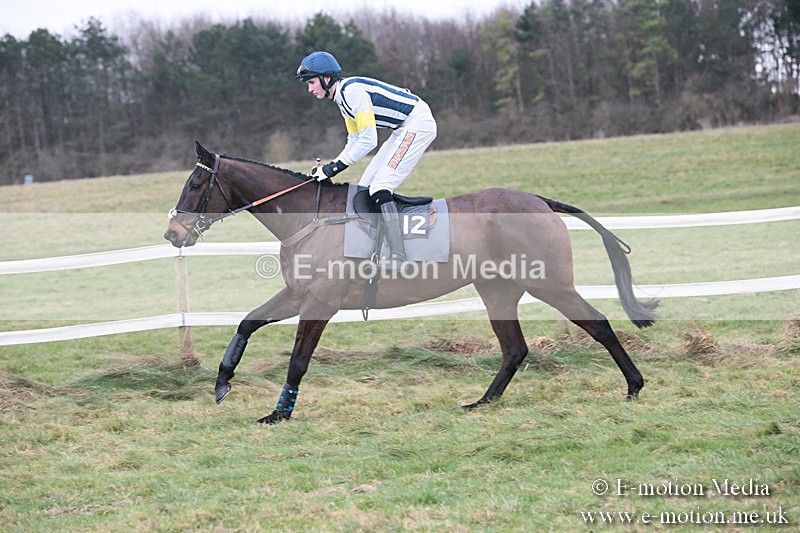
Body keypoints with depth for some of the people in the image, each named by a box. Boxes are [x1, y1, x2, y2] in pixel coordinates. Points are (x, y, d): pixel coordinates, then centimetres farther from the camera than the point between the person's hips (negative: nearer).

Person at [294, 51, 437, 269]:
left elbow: (368, 141, -23)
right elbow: (354, 142, 15)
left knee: (379, 188, -18)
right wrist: (328, 167, 3)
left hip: (418, 124, -11)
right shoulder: (342, 97, 11)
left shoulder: (353, 91, -20)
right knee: (365, 187, 9)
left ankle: (399, 259, -23)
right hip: (404, 130, 11)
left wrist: (335, 167, -20)